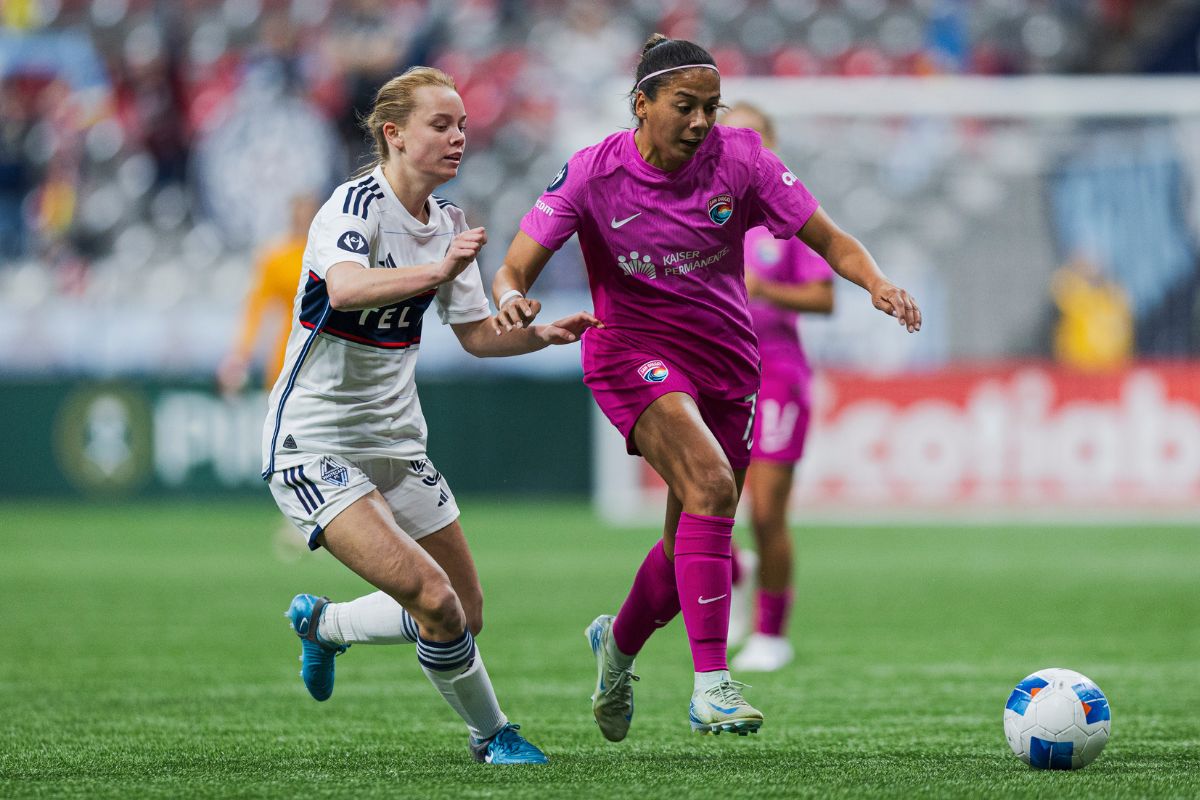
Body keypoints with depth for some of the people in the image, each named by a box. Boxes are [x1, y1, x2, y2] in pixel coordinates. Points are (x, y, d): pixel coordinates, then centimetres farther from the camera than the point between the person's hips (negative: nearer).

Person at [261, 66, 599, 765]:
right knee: (433, 599, -21)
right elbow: (344, 289, -39)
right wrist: (438, 270, -53)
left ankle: (322, 623, 33)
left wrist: (543, 334, -5)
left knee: (465, 615, 8)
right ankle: (492, 734, 2)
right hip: (315, 442, -8)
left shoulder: (448, 223, 6)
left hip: (395, 441, 8)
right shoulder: (356, 205, -18)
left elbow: (476, 333, 15)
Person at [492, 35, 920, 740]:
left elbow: (830, 240, -5)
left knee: (693, 540, 8)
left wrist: (877, 283, -25)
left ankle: (618, 643, 41)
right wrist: (513, 300, -36)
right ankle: (712, 683, -31)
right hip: (634, 351, -4)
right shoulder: (594, 174, -13)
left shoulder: (738, 159, -8)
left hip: (727, 359, 4)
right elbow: (515, 271, -13)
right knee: (710, 483, -29)